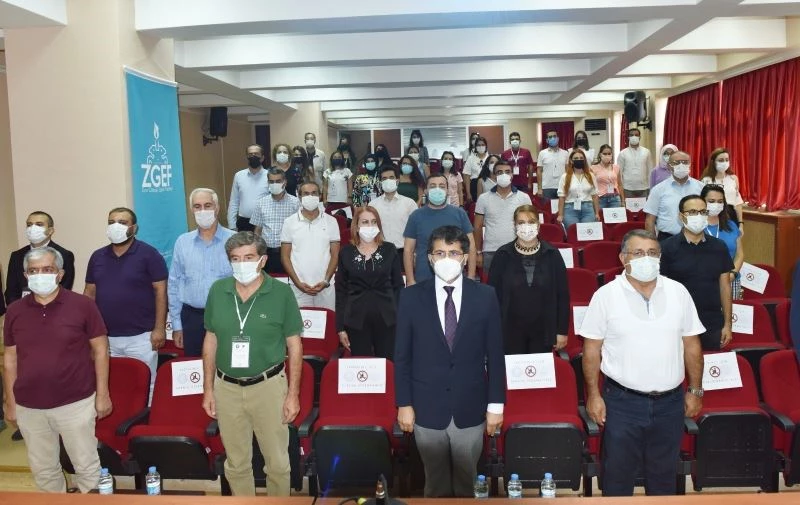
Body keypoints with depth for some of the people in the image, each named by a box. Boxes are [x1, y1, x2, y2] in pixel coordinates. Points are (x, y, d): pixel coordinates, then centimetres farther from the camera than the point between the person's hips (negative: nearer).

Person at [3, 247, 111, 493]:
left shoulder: (83, 305, -8)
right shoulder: (15, 311, 2)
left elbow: (100, 350, -3)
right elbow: (10, 359, 8)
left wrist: (102, 394, -5)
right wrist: (10, 403, 8)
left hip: (76, 404, -3)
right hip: (29, 407, 3)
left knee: (86, 466, 8)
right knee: (43, 470, 17)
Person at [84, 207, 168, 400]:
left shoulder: (148, 254, -6)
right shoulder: (97, 256, 9)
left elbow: (160, 291, -8)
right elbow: (89, 293, 13)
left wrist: (159, 328, -13)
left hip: (140, 337, -4)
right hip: (105, 337, 5)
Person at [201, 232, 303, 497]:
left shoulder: (281, 292, -9)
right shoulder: (218, 290, 0)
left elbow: (294, 345, -4)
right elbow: (210, 341, 8)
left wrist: (293, 394, -7)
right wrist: (208, 389, 6)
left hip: (268, 386, -2)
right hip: (226, 387, 3)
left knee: (277, 461, 9)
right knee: (236, 463, 15)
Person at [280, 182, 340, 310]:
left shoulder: (331, 221, 6)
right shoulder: (289, 222, 5)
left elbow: (335, 255, 5)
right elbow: (285, 256, 4)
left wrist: (326, 281, -6)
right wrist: (298, 283, -6)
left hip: (325, 288, 0)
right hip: (298, 288, 0)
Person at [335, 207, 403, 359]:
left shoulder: (390, 250, 5)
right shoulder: (346, 252, 4)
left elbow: (398, 286, 7)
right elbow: (341, 291, 5)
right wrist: (340, 327, 1)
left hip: (386, 319, 0)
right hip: (357, 321, 0)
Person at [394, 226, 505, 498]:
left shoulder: (485, 296, -3)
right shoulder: (411, 297, -4)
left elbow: (495, 354, 0)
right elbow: (402, 355, -1)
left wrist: (496, 404, -1)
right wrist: (404, 404, -3)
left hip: (471, 408, 0)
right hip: (427, 407, 0)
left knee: (466, 482, 16)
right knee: (436, 484, 14)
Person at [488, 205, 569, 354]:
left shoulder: (552, 255, 0)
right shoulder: (503, 255, -2)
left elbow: (563, 295, 2)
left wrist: (562, 331, 0)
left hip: (543, 331, 1)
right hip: (511, 331, 0)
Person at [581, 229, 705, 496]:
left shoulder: (678, 292, 1)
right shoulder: (606, 295, -8)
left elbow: (691, 345, 7)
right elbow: (592, 349, -4)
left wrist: (695, 390, 8)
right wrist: (593, 395, -6)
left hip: (670, 402, 3)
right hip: (622, 402, -3)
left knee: (664, 474, 18)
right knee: (618, 474, 9)